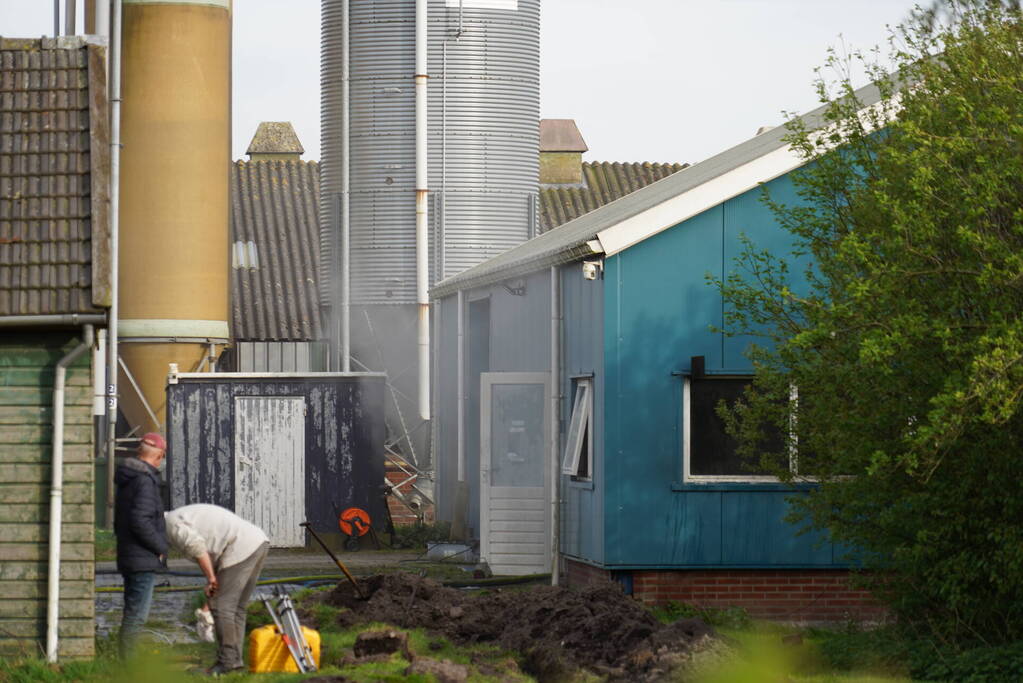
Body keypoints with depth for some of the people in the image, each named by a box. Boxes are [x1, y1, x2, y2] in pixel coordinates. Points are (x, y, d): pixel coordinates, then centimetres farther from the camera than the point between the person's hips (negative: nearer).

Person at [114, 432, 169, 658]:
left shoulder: (126, 479, 15)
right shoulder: (145, 481, -17)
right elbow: (140, 521, -25)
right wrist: (161, 547, -13)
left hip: (128, 557, 10)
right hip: (142, 559, -10)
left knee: (133, 612, 17)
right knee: (136, 614, -7)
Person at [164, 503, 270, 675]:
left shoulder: (171, 523, 1)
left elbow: (197, 547, -15)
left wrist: (211, 578, -5)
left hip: (242, 548, -10)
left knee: (222, 606, -3)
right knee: (237, 608, 15)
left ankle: (227, 661, 0)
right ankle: (235, 659, 17)